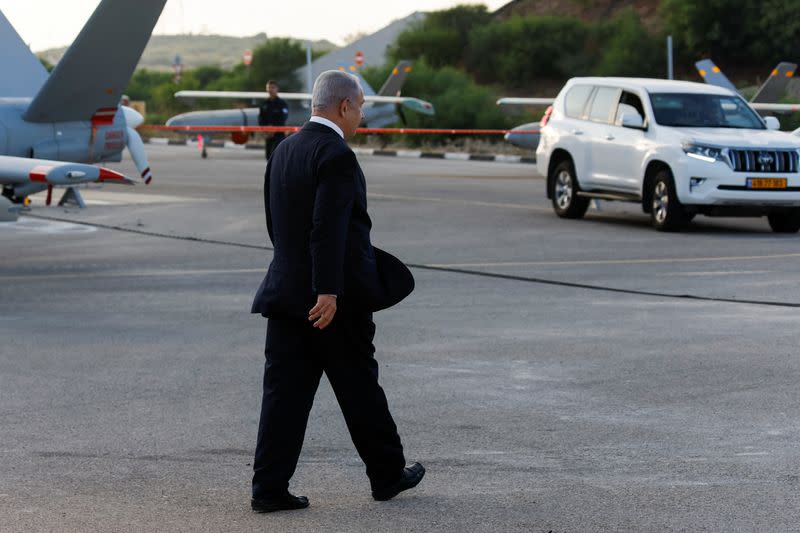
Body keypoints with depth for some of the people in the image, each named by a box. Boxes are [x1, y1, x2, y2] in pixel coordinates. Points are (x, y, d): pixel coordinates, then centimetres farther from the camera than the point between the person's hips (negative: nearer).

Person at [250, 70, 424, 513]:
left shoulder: (284, 150, 11)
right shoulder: (336, 156, -16)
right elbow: (327, 229, -23)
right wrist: (328, 291, -25)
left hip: (285, 290, 7)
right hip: (335, 298, -7)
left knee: (284, 391, 5)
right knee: (360, 388, 7)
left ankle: (269, 487, 1)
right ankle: (387, 475, 22)